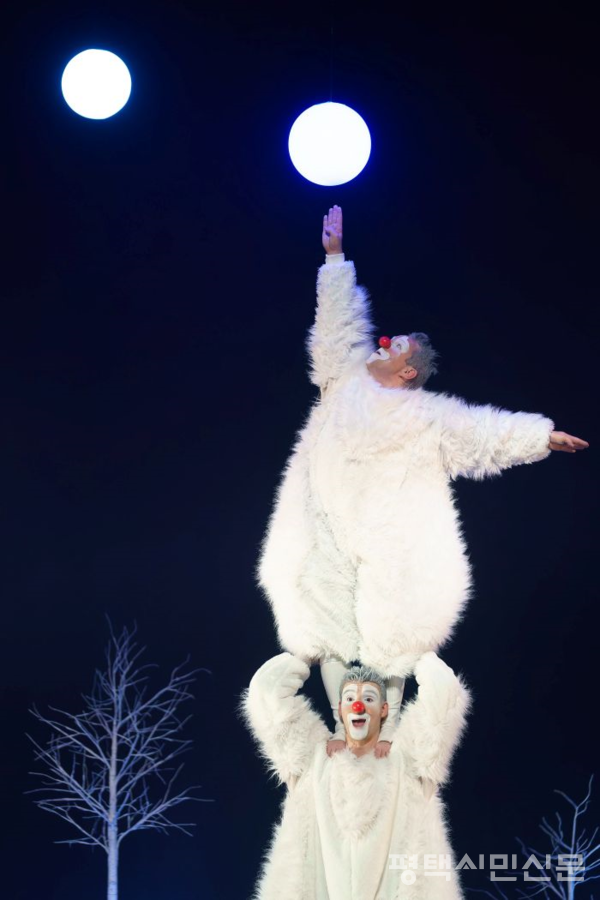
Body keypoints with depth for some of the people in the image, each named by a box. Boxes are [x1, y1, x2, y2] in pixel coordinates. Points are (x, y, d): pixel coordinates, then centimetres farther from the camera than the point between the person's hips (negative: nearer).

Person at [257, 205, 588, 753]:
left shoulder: (426, 415, 4)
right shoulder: (348, 377, 13)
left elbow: (483, 428, 3)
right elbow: (340, 319, 20)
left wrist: (542, 435, -2)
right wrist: (336, 256, 24)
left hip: (383, 548, -3)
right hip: (328, 538, 4)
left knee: (388, 641, -3)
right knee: (331, 636, 1)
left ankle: (386, 732, 3)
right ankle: (345, 729, 8)